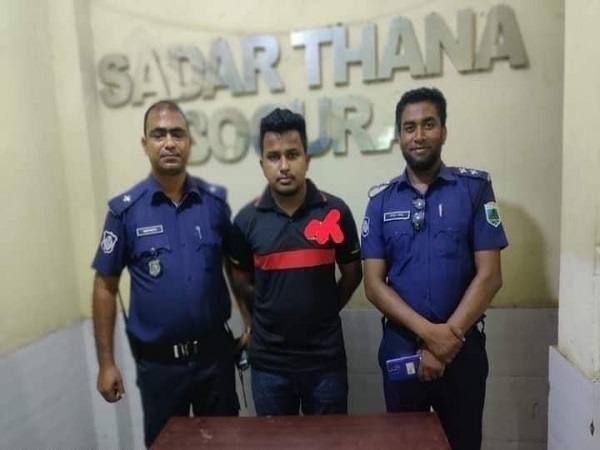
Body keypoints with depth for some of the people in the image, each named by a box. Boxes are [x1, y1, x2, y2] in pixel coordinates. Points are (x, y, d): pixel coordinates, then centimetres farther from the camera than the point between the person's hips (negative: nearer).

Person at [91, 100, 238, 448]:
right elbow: (106, 286, -3)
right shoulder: (125, 209, -8)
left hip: (215, 351, 1)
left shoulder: (215, 201, -4)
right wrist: (106, 363, -3)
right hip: (158, 360, -1)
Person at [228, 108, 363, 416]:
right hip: (269, 361, 1)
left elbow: (352, 273, 4)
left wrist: (325, 310, 5)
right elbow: (241, 282, 7)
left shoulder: (335, 211, -9)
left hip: (326, 358, 0)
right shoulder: (246, 220, -7)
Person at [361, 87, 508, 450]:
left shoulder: (475, 187, -4)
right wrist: (429, 332, -17)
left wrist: (448, 338, -15)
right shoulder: (381, 200, 0)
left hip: (463, 348, -1)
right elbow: (374, 284, -5)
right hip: (401, 349, 1)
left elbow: (489, 275, -8)